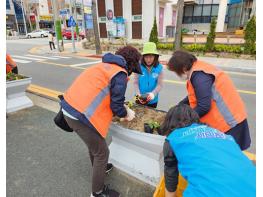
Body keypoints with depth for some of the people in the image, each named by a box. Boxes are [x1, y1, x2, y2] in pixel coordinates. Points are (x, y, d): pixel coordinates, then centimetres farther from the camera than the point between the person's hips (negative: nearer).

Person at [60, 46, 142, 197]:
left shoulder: (107, 66, 18)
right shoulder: (120, 74, -11)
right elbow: (116, 107, -10)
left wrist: (123, 107, 25)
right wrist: (127, 114, 11)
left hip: (69, 106, 10)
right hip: (80, 115, -10)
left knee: (94, 143, 30)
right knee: (102, 153, 9)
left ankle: (98, 168, 54)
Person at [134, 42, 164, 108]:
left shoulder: (159, 68, -11)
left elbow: (159, 84, -12)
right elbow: (136, 82, -9)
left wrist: (153, 94, -29)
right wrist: (138, 94, -23)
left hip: (153, 100, 1)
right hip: (140, 99, 0)